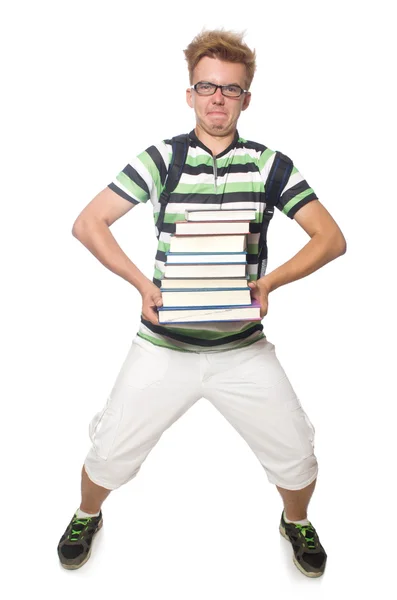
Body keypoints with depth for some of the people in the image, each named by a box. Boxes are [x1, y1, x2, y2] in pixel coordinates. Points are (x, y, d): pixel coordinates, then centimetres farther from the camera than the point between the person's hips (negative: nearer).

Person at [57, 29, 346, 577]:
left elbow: (331, 238, -4)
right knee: (110, 454, 8)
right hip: (164, 345, 0)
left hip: (243, 348, 1)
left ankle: (296, 521, 42)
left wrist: (270, 281, -19)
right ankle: (87, 516, 43)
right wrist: (142, 283, -18)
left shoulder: (269, 164, -1)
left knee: (296, 457, 6)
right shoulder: (160, 159, -3)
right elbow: (88, 224, -6)